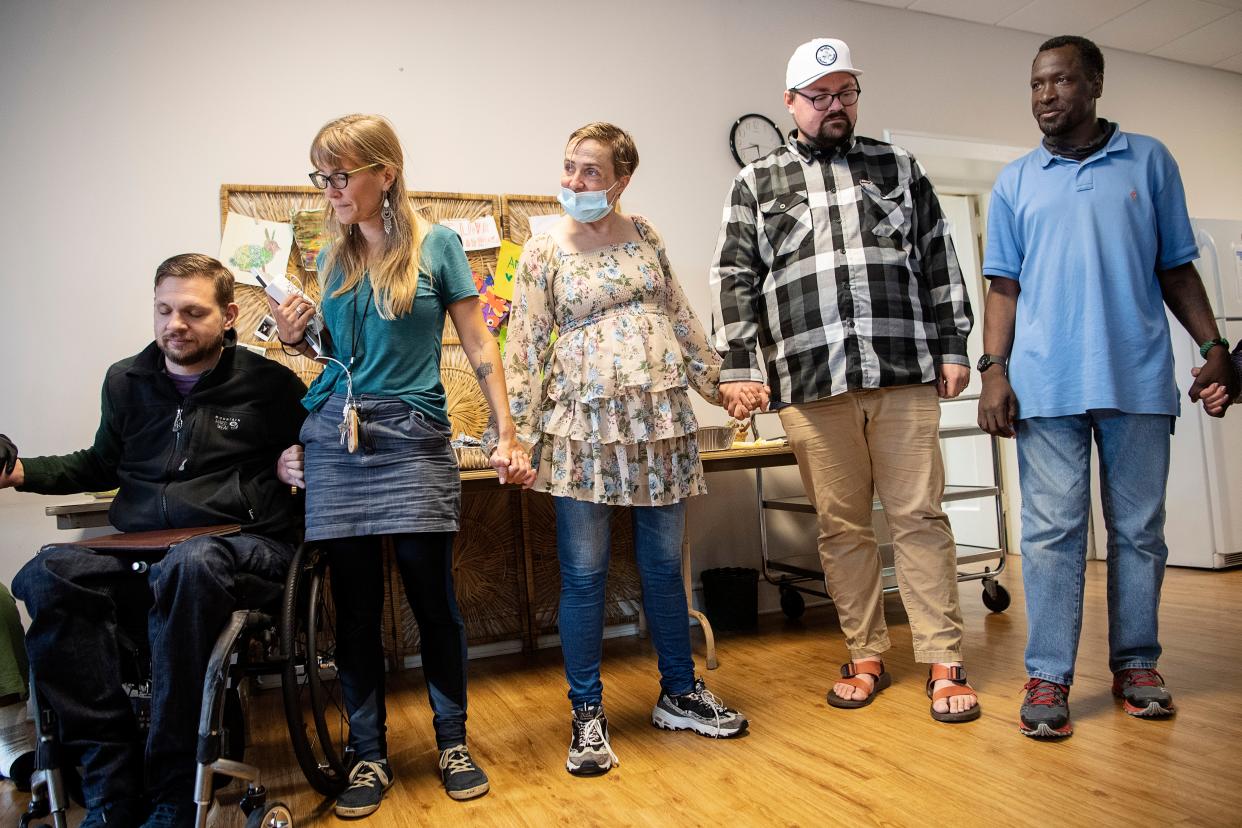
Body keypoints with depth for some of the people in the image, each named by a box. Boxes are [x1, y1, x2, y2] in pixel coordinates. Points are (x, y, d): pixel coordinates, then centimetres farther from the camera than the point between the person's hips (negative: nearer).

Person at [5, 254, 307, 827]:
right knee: (52, 572, -28)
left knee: (190, 565, -40)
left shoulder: (269, 385, 7)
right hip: (141, 555, 5)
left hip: (244, 549, -4)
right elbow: (102, 465, 33)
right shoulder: (126, 381, 20)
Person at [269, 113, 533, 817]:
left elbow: (480, 347, -1)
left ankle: (453, 742, 22)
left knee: (433, 596, 2)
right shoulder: (334, 257, 13)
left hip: (415, 440, -3)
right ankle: (370, 755, 22)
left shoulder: (436, 244, 1)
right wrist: (297, 336, 0)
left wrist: (507, 435, -7)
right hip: (336, 442, 4)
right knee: (355, 608, 7)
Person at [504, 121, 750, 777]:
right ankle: (587, 715, 17)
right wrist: (518, 434, -8)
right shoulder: (543, 252, 2)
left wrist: (716, 382, 17)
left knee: (664, 564, 11)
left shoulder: (645, 236, 10)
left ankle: (679, 693, 28)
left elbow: (681, 320, 16)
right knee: (583, 573, 2)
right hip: (584, 423, -2)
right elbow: (525, 348, -2)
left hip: (660, 417, 3)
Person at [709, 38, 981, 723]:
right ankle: (866, 658, 20)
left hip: (905, 373, 1)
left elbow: (940, 262, 15)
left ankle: (943, 662, 12)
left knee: (919, 517, 2)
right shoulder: (756, 183, 12)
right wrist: (736, 368, -3)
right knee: (841, 526, 6)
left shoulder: (898, 167, 16)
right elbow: (734, 278, 5)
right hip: (812, 382, 0)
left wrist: (953, 346, 7)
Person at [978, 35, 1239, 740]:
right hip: (1046, 384, 0)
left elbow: (1177, 269, 12)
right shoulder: (1015, 182, 11)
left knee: (1139, 527, 7)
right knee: (1052, 530, -1)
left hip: (1139, 380, 1)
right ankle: (1049, 677, 5)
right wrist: (994, 370, -3)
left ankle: (1137, 663, 21)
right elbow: (1004, 286, 8)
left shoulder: (1150, 161, 11)